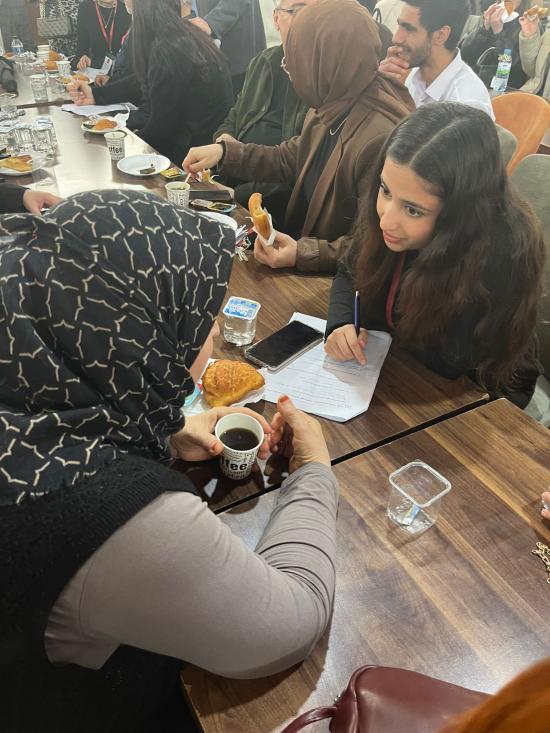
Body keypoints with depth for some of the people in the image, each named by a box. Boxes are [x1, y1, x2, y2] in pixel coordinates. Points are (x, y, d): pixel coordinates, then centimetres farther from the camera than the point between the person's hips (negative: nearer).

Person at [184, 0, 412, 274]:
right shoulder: (333, 106, 1)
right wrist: (224, 151, 6)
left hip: (333, 277, -8)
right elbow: (289, 160, 16)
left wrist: (304, 253, -32)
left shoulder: (381, 140, -28)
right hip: (302, 246, 8)